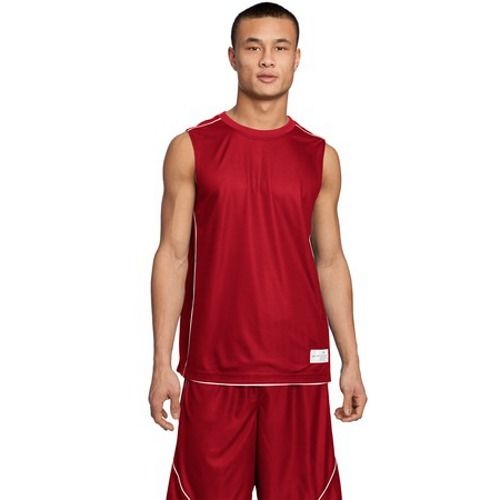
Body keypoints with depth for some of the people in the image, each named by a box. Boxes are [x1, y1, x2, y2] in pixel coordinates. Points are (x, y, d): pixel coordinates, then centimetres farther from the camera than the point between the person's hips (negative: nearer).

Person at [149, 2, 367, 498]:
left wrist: (351, 362, 7)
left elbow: (330, 261, 10)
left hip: (300, 366, 2)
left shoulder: (320, 157, 7)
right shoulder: (191, 149, 1)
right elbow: (173, 257, 0)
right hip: (213, 368, -1)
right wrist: (162, 363, -4)